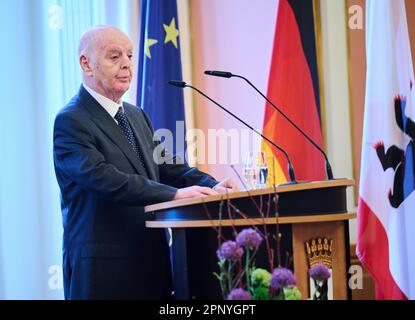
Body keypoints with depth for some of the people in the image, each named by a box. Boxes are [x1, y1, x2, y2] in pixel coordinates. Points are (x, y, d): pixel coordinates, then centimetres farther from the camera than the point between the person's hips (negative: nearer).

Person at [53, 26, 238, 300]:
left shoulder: (137, 116, 16)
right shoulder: (70, 122, -10)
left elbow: (167, 166, 12)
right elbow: (104, 178, -23)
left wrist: (211, 186, -7)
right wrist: (174, 194, -28)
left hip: (152, 259, 8)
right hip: (104, 266, -7)